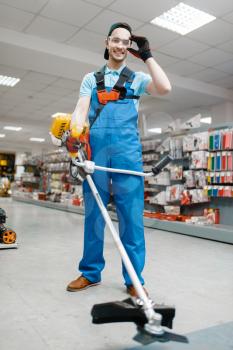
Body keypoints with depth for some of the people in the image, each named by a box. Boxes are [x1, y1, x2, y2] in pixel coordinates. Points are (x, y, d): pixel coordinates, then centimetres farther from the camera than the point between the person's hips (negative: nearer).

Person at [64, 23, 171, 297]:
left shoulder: (137, 78, 18)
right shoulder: (91, 79, 20)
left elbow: (164, 88, -3)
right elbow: (80, 110, 4)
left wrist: (147, 56, 4)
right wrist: (73, 135, -15)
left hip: (127, 148, -1)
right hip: (95, 148, 2)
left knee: (131, 213, -4)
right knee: (93, 211, 4)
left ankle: (134, 279, 4)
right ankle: (90, 273, 16)